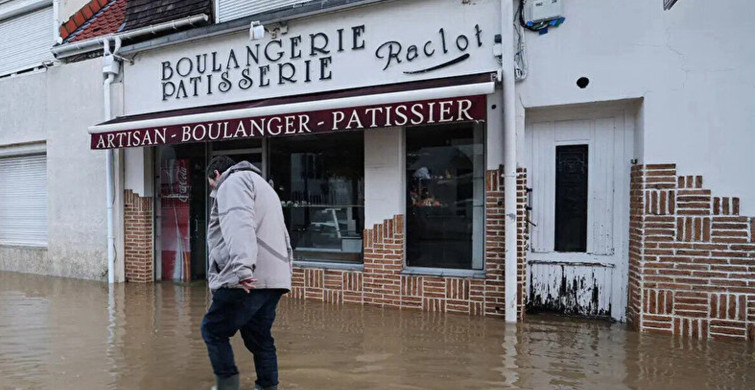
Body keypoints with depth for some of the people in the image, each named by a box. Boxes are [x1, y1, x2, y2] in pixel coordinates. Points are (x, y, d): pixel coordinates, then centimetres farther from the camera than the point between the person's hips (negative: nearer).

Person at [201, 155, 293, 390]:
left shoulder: (234, 181, 0)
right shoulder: (262, 185, 31)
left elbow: (238, 224, -20)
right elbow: (282, 234, 30)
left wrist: (241, 268, -32)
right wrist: (287, 268, 28)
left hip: (250, 280, -9)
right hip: (273, 279, 9)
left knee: (213, 331, 6)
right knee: (260, 339, 14)